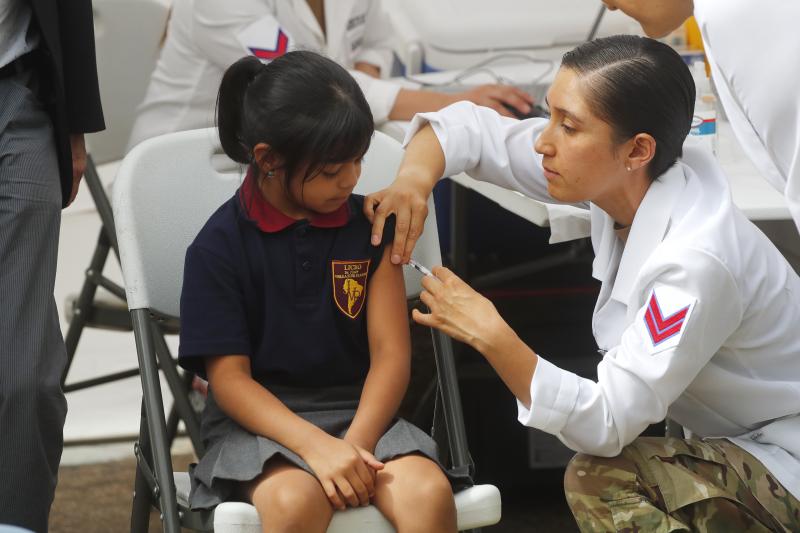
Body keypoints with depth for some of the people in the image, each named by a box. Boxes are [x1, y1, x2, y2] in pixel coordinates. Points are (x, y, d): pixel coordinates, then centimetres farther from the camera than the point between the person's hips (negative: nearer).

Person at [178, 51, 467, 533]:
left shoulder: (369, 226, 5)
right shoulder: (220, 245, -3)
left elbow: (391, 353, 2)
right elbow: (229, 377, -7)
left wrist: (355, 445, -17)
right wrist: (318, 447, -23)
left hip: (360, 411, 3)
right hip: (263, 421, -3)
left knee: (428, 491, -29)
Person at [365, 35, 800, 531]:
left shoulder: (696, 262, -32)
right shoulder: (615, 176, -8)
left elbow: (606, 425, -32)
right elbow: (470, 128, 2)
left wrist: (492, 336, -32)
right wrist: (414, 177, -19)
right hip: (742, 438, 8)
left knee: (601, 480, -25)